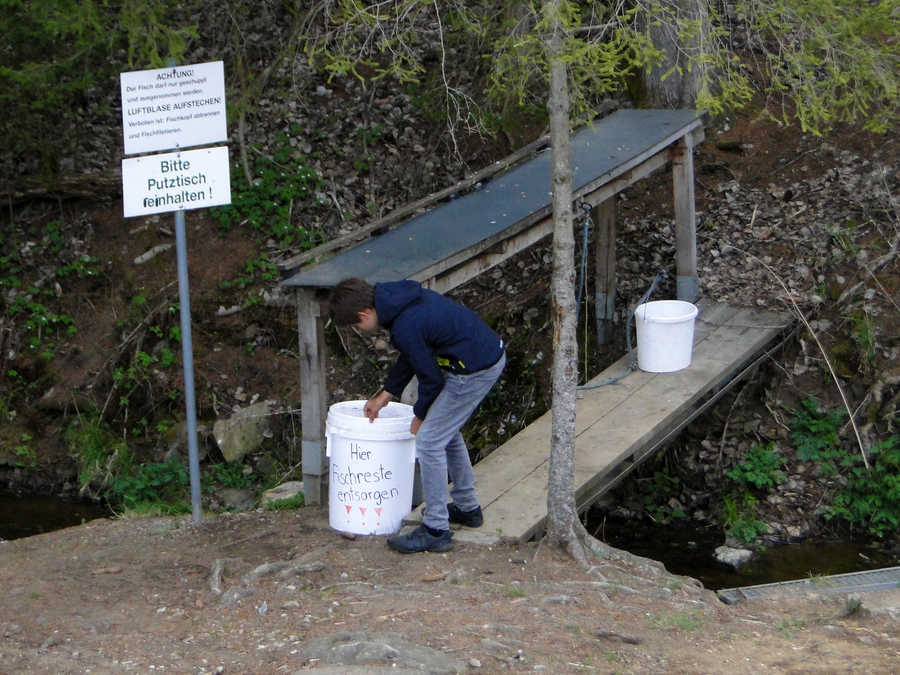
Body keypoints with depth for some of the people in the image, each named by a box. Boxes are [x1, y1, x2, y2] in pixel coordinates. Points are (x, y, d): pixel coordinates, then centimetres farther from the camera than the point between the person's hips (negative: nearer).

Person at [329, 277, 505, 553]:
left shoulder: (405, 327, -25)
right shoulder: (398, 295, 5)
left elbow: (431, 377, -14)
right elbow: (411, 356, 17)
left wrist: (420, 416, 4)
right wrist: (384, 396, 21)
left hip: (475, 370, -10)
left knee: (429, 441, -4)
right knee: (447, 432, 24)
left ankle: (436, 530, 3)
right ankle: (467, 507, 38)